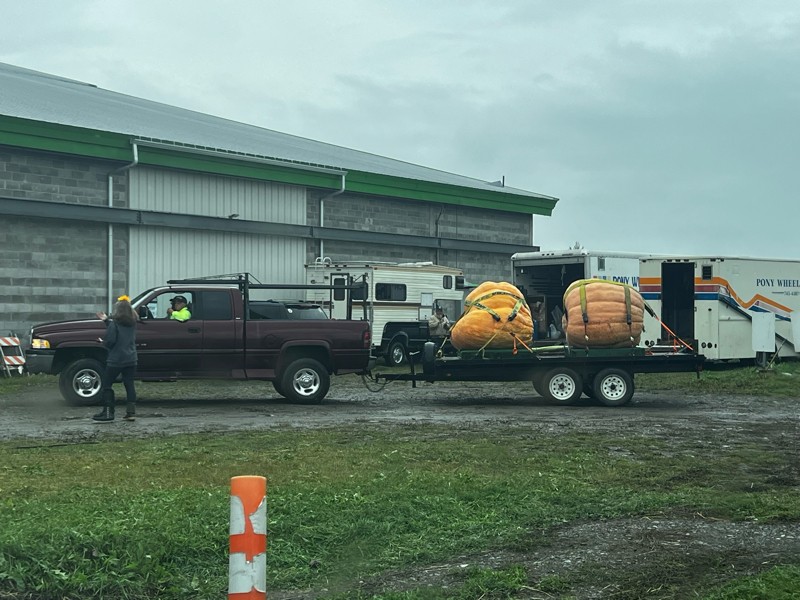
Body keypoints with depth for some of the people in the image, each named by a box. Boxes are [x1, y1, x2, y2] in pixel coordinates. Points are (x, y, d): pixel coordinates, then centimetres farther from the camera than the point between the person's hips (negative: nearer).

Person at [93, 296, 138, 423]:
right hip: (131, 359, 6)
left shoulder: (114, 323, -12)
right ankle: (131, 412, 6)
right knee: (129, 384, 9)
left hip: (116, 360, -6)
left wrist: (103, 342, 5)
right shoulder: (132, 323, 8)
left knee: (106, 385, 3)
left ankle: (108, 413, 0)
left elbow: (110, 340, -16)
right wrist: (106, 320, 24)